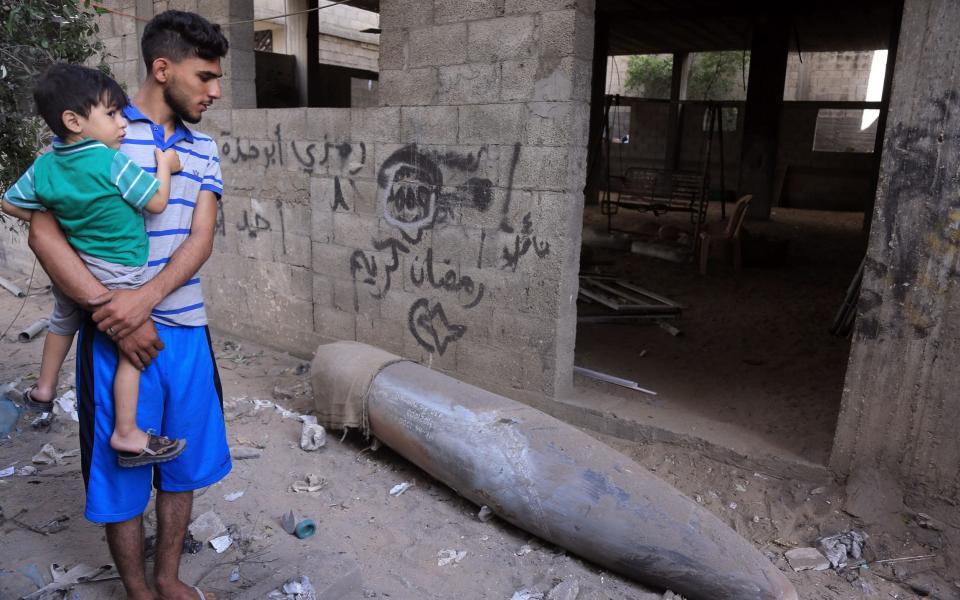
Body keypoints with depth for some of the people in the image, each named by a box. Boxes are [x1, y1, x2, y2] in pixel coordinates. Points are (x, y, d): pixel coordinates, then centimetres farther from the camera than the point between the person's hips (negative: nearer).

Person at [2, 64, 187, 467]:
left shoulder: (44, 167, -1)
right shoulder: (113, 162, -21)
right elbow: (157, 203, -15)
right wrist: (165, 165, -1)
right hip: (116, 275, -7)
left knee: (62, 322, 33)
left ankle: (44, 388, 53)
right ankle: (126, 435, 6)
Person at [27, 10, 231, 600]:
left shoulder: (203, 148, 8)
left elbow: (201, 239, -2)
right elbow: (44, 232, -10)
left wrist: (144, 298, -18)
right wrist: (112, 313, -19)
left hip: (186, 329, 5)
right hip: (116, 335, -4)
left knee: (183, 463, 14)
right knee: (122, 469, 9)